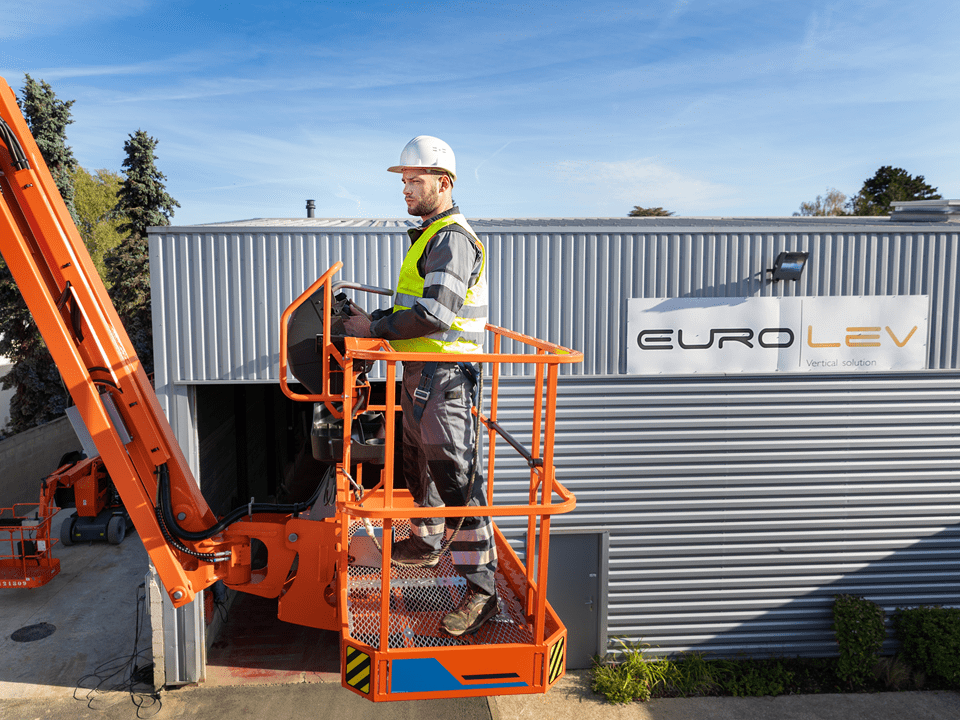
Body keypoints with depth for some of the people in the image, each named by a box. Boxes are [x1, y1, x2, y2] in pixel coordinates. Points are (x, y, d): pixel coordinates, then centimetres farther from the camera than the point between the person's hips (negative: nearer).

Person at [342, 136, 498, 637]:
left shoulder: (453, 238, -15)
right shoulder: (429, 235, 19)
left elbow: (434, 314, -25)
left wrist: (376, 328, -16)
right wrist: (378, 320, 12)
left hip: (443, 374, -11)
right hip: (419, 373, 11)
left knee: (454, 475, -10)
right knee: (417, 461, 22)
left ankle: (481, 588, -4)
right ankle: (426, 544, 42)